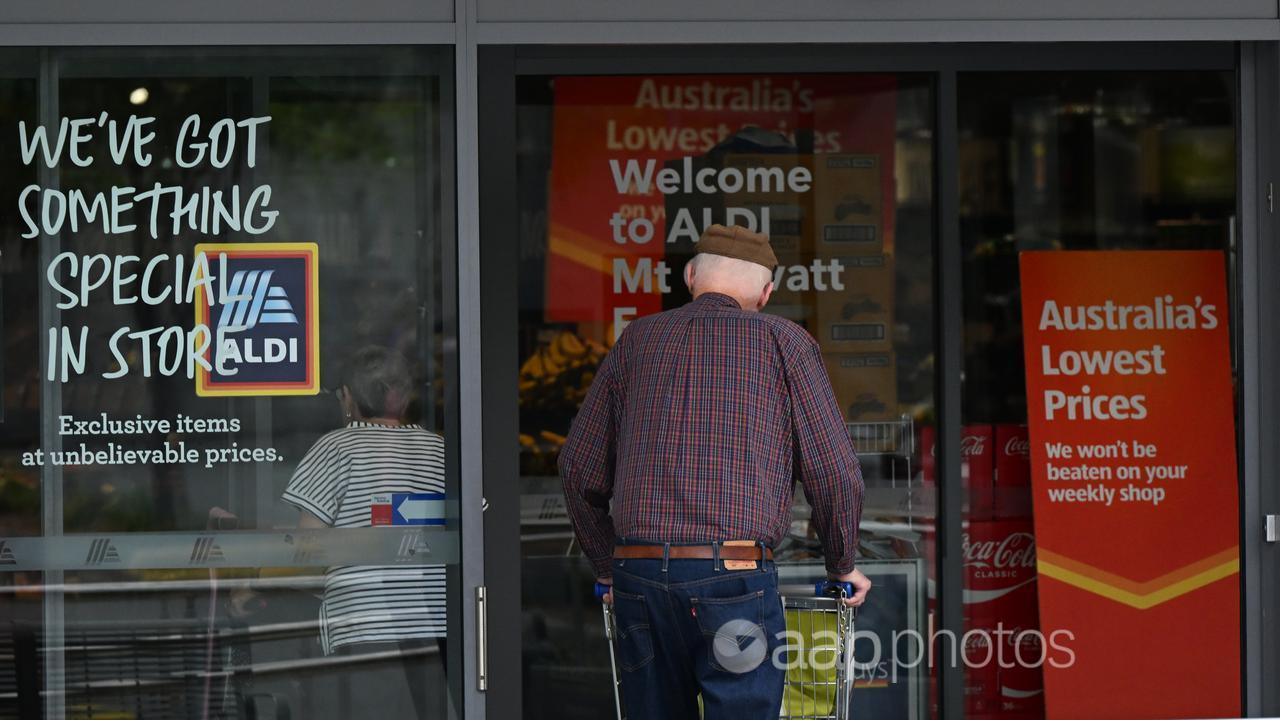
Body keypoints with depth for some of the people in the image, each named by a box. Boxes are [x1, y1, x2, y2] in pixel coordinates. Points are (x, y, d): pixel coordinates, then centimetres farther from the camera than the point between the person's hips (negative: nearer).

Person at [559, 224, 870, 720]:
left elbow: (578, 469, 16)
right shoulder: (782, 341, 6)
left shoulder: (637, 340, 16)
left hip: (639, 576, 4)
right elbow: (835, 474, 3)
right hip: (735, 574, -4)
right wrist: (842, 567, 18)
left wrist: (607, 566, 28)